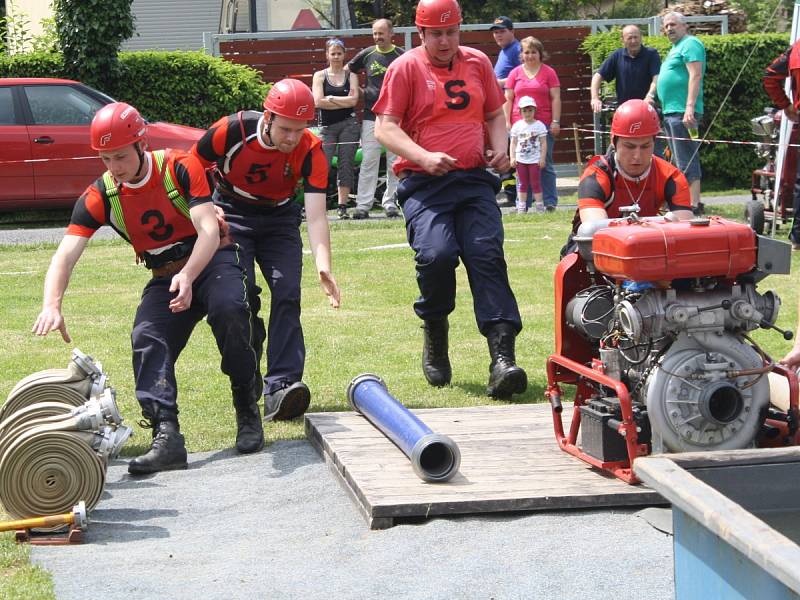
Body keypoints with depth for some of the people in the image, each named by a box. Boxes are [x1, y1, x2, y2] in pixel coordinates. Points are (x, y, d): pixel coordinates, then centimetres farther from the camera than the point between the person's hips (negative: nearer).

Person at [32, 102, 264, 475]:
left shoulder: (180, 168, -17)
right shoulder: (100, 196, -8)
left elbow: (209, 230, -25)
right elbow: (65, 255, -17)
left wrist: (188, 277, -44)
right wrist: (52, 306, -36)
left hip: (213, 260, -4)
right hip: (166, 277, 4)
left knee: (228, 309, -34)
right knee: (147, 340, -22)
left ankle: (248, 409, -16)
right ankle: (167, 437, -27)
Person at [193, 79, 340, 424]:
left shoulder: (310, 151, -24)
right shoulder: (232, 130, -26)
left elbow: (316, 216, -32)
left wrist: (323, 265, -45)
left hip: (279, 218, 1)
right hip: (231, 215, -1)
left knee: (287, 296, -14)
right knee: (241, 294, -16)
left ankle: (280, 388, -16)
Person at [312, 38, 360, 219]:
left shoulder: (351, 75, 7)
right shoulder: (320, 76, 6)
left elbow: (353, 100, -7)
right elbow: (318, 101, -8)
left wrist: (331, 98, -7)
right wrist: (344, 101, -7)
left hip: (348, 124, 1)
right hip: (327, 126, -1)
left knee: (346, 165, 0)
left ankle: (342, 206, 4)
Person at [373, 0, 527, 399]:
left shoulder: (477, 63, 15)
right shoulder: (406, 68, 2)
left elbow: (495, 114, 25)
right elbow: (385, 128, -4)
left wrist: (499, 147, 4)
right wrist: (424, 157, -18)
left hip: (474, 179, 3)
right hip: (424, 184, -3)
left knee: (488, 255, -13)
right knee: (436, 254, -23)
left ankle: (502, 357, -19)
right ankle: (435, 340, 5)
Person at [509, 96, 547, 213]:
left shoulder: (539, 125, -1)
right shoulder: (517, 125, 4)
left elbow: (543, 143, -1)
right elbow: (513, 143, 5)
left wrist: (542, 158, -8)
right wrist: (512, 157, -4)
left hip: (535, 159, -2)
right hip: (521, 159, 2)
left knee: (535, 182, -1)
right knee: (522, 183, 6)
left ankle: (539, 206, 4)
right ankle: (521, 207, 9)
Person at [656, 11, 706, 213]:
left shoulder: (690, 44, -7)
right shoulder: (675, 48, 23)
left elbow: (696, 76, -18)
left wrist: (690, 107, -26)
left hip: (682, 113, -11)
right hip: (671, 112, 11)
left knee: (686, 161, -13)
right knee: (685, 160, 14)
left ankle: (693, 204, -16)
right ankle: (693, 201, 20)